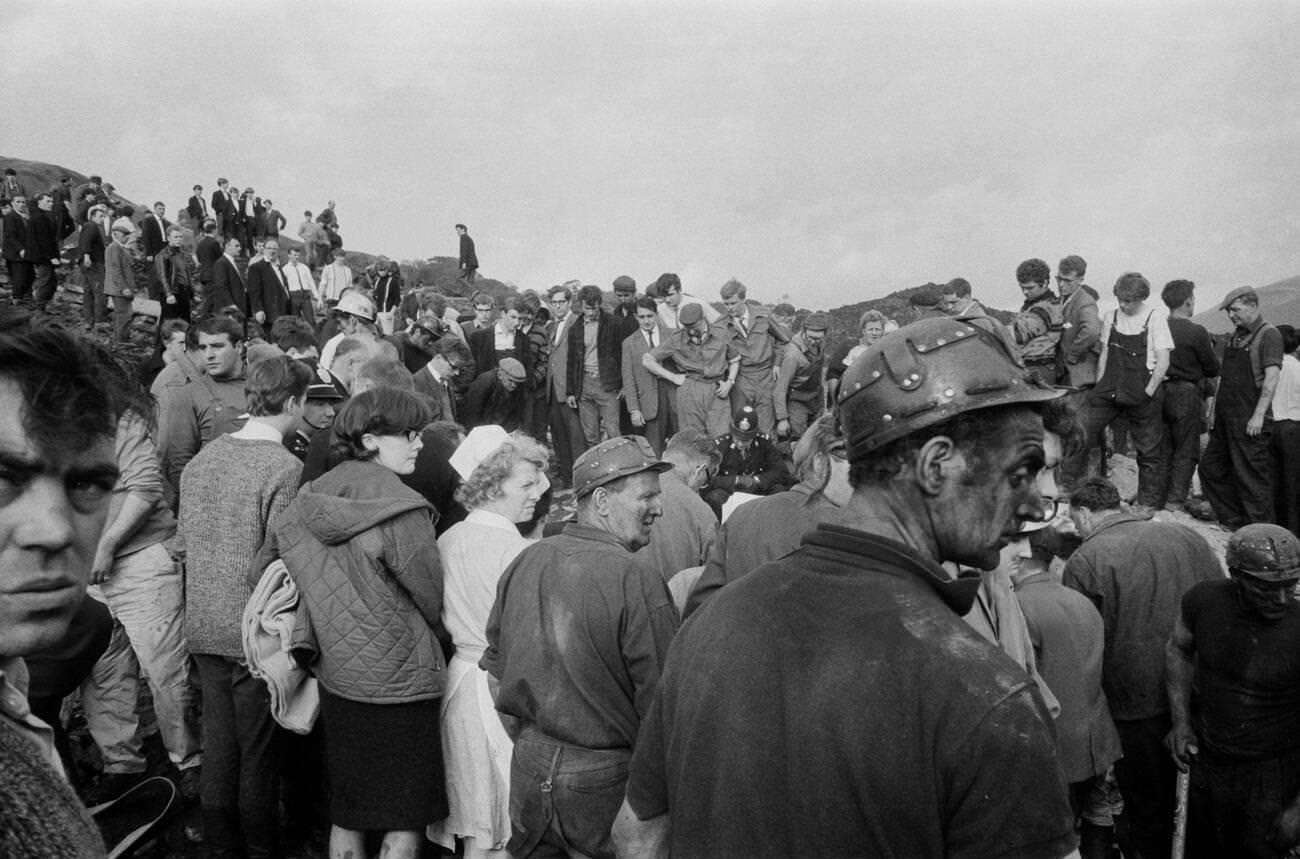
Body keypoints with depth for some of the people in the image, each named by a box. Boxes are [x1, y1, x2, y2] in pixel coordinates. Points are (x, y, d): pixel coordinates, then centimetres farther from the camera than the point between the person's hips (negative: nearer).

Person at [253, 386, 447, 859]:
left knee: (346, 813, 21)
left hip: (335, 681, 7)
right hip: (398, 683, -6)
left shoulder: (308, 500, -1)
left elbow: (260, 568, 9)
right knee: (405, 821, 9)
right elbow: (435, 602, -13)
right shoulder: (400, 511, -20)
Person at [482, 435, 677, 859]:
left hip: (528, 765, 6)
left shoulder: (525, 560, -1)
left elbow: (495, 671, 8)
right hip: (604, 779, -6)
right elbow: (660, 702, -22)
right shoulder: (635, 578, -21)